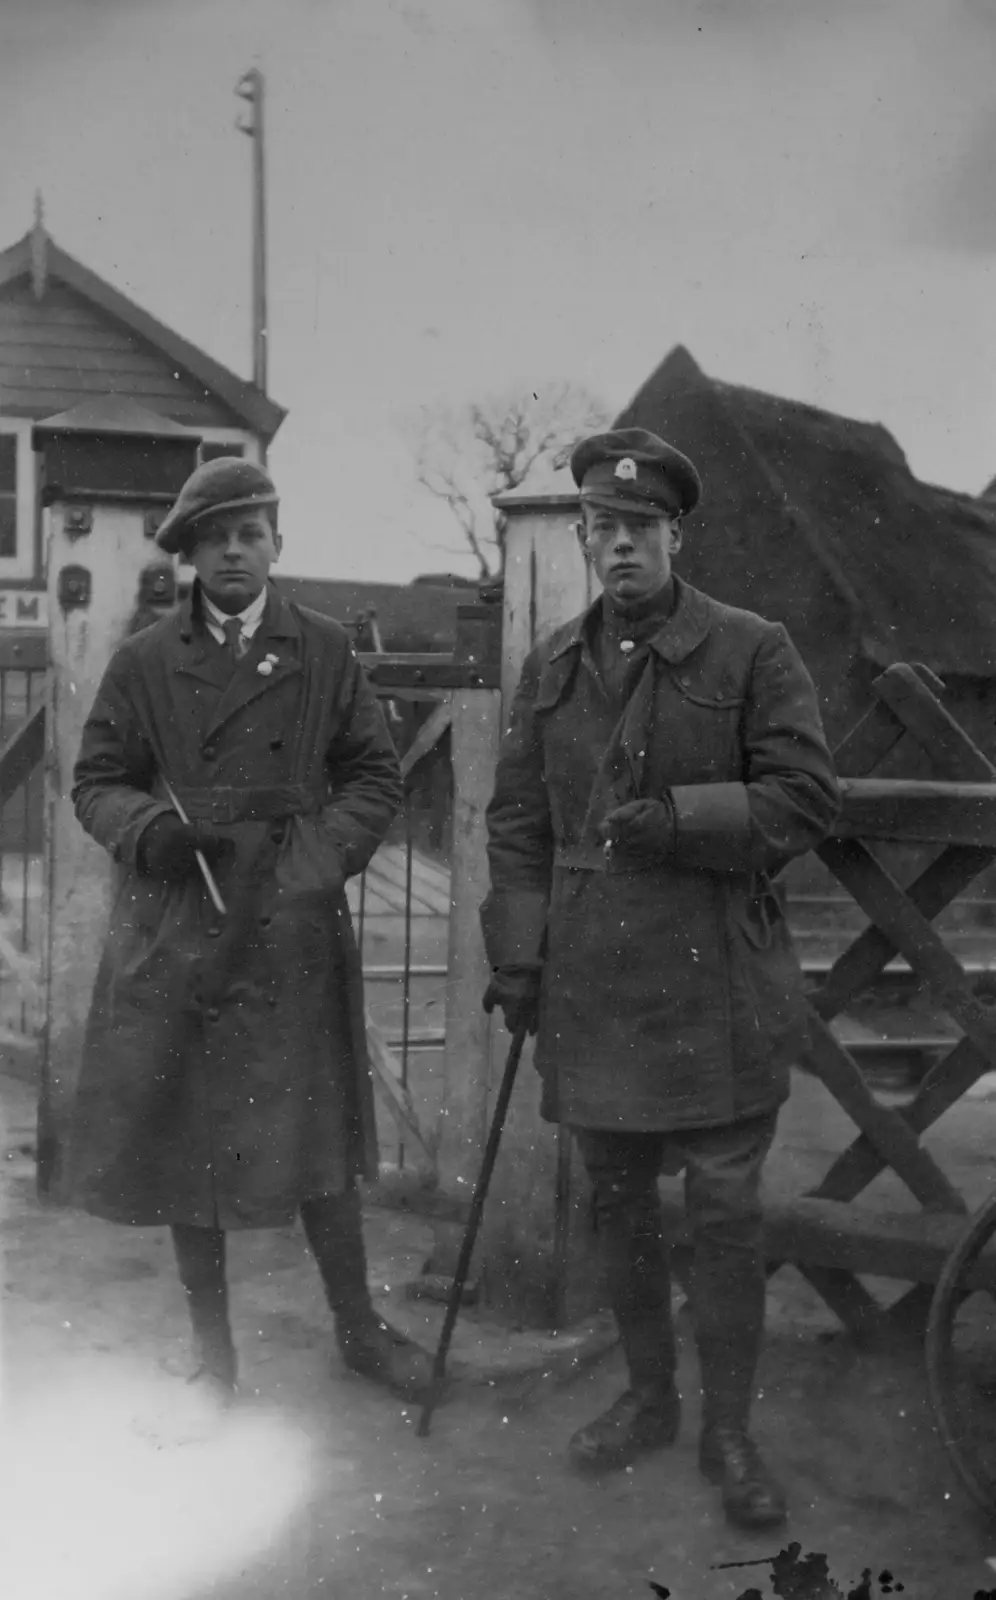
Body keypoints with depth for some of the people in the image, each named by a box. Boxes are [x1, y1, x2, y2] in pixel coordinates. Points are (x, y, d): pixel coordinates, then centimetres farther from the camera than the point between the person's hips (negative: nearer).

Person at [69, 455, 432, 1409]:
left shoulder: (323, 652, 5)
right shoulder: (143, 662, 4)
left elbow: (375, 776, 9)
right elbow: (95, 783, 8)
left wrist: (329, 850, -8)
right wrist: (148, 830, -13)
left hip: (293, 933, 0)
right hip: (173, 933, 1)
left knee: (317, 1142, 6)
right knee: (182, 1145, 7)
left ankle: (358, 1329, 25)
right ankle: (212, 1352, 23)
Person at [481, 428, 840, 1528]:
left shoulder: (752, 652, -3)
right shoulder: (550, 667, 10)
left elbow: (807, 799, -7)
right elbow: (515, 821, 11)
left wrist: (679, 817, -18)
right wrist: (515, 957, 4)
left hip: (716, 988, -4)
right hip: (589, 986, 4)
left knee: (725, 1210, 3)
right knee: (617, 1201, 15)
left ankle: (728, 1430, 19)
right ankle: (647, 1398, 33)